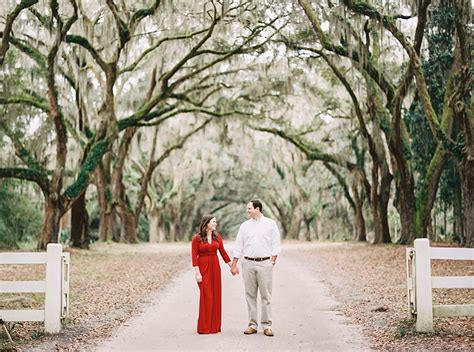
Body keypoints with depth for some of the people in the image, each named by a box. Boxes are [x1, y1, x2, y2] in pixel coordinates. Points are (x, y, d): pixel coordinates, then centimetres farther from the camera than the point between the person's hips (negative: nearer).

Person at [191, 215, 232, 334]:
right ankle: (204, 327, 4)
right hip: (203, 267, -5)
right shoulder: (197, 238, -5)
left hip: (215, 267, 5)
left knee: (215, 295, 6)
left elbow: (223, 252, 12)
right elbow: (194, 256, -8)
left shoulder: (217, 236, 7)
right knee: (206, 296, -4)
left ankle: (214, 325, 16)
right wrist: (197, 273, -14)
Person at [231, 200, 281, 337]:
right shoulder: (245, 225, 10)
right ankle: (252, 325, 10)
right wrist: (234, 264, 7)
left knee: (266, 296, -2)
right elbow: (238, 246, 11)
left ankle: (267, 325, 3)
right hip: (248, 263, 3)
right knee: (250, 295, 4)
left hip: (265, 263, -2)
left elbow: (276, 244, 3)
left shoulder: (270, 224, 4)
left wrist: (273, 261, -5)